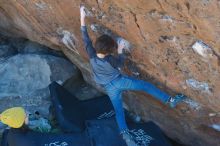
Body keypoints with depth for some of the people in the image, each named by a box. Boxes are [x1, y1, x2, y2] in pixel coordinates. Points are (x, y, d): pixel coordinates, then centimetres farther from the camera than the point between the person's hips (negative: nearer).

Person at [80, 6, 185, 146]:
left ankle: (125, 133, -7)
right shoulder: (110, 59, -24)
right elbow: (121, 63, -2)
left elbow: (86, 38, -11)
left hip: (110, 88, 4)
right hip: (120, 81, -4)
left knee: (119, 111, 7)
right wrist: (120, 51, 12)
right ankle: (170, 100, 7)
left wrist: (82, 18, -9)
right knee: (147, 86, 6)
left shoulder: (92, 55, -16)